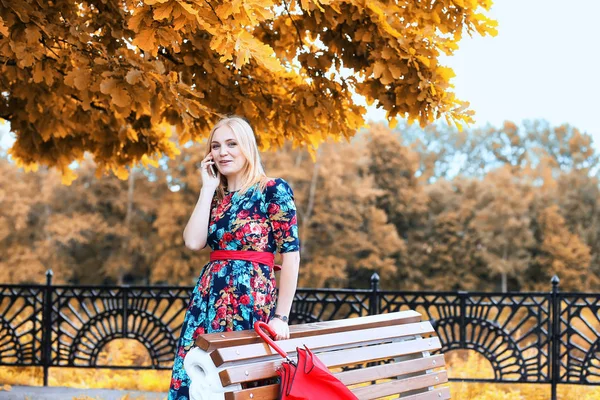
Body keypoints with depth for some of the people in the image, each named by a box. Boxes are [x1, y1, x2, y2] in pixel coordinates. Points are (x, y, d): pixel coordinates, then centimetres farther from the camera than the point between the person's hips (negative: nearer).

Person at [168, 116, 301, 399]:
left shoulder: (273, 190, -4)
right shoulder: (216, 197, 13)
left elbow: (291, 254, -8)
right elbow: (193, 241, -3)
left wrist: (281, 317, -13)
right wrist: (208, 188, 1)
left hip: (252, 296, -6)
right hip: (210, 295, 6)